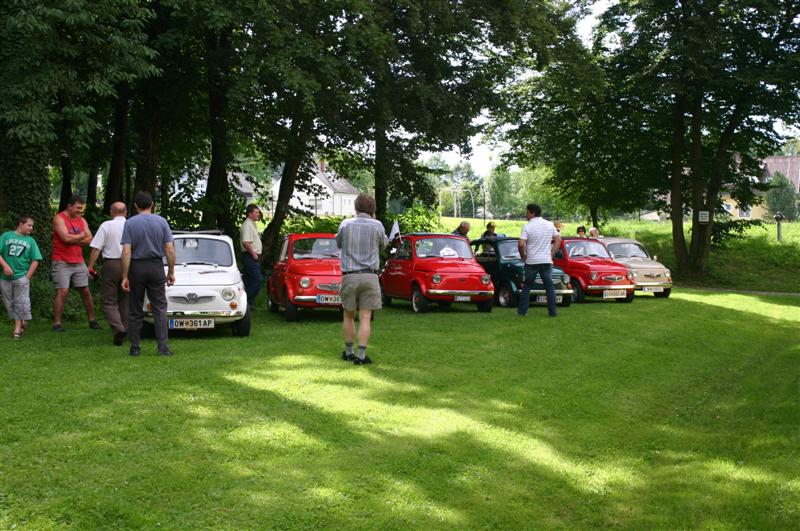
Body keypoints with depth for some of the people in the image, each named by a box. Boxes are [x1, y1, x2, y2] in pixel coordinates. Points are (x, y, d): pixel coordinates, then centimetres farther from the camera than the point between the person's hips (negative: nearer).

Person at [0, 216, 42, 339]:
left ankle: (18, 327, 3)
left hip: (21, 277, -1)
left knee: (21, 303, -5)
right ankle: (19, 323, 20)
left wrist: (27, 277, -4)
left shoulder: (30, 241, 7)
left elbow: (35, 261, 4)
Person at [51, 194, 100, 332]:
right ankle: (57, 324, -7)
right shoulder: (59, 219, -7)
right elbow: (66, 238, -19)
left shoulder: (82, 220, 12)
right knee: (62, 292, -11)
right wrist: (81, 236, -3)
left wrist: (74, 240, -11)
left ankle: (92, 320, 15)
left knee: (86, 291, 7)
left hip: (79, 262, 6)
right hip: (62, 262, -6)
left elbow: (89, 239, 3)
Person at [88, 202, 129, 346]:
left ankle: (118, 328, -18)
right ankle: (124, 330, 18)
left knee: (108, 301, 1)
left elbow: (96, 249, -8)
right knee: (125, 300, 16)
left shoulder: (106, 226, -4)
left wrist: (90, 266, -3)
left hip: (111, 265, -3)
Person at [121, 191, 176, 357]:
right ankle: (163, 346, -7)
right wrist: (171, 272, 5)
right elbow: (170, 250, -4)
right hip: (156, 267, 1)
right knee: (160, 308, 2)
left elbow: (126, 252, -11)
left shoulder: (130, 223, -5)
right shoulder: (161, 222, -1)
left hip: (136, 268, 0)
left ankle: (135, 348, 10)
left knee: (136, 310, 8)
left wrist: (125, 277, -9)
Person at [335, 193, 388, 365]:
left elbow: (338, 243, 17)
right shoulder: (377, 225, -3)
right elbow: (383, 244, 16)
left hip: (349, 276, 1)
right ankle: (361, 355, -3)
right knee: (365, 318, 1)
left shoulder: (346, 224, 0)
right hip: (369, 276, -1)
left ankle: (349, 352, 23)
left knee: (348, 316, 15)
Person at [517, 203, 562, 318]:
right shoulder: (550, 225, 4)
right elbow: (558, 240, 7)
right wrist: (552, 254, 10)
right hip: (547, 261, 3)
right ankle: (553, 312, 7)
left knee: (526, 287, 7)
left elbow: (521, 244, -18)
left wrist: (523, 256, -1)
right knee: (549, 286, 9)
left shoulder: (527, 226, -11)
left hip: (531, 261, -3)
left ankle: (522, 311, 8)